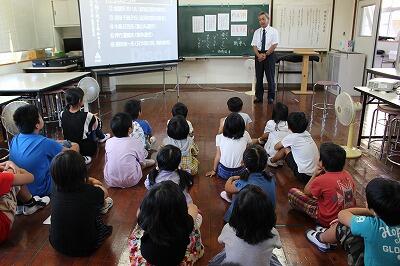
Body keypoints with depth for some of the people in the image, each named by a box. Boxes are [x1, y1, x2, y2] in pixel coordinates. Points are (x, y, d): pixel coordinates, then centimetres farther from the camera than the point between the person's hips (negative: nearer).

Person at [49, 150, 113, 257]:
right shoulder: (91, 192, -25)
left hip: (57, 245, 4)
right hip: (85, 249, -3)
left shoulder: (56, 191, -15)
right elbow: (105, 193, 1)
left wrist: (90, 180, 25)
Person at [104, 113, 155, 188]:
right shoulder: (135, 142, -13)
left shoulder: (108, 142, -5)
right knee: (152, 161, 13)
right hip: (130, 182, -4)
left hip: (110, 182, 4)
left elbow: (107, 161, 10)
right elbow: (142, 163, 0)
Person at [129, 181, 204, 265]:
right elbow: (193, 208, -9)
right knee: (198, 217, 12)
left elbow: (139, 211, -4)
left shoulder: (145, 219, -32)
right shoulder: (185, 223, -34)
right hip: (177, 261, -1)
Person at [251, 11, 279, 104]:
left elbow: (274, 45, -8)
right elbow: (254, 45, 5)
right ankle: (259, 97, 13)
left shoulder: (273, 31, -1)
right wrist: (259, 55, -12)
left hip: (269, 55, -3)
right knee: (259, 77, 6)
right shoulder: (257, 32, 10)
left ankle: (271, 97, 9)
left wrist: (265, 54, -14)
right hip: (258, 55, 3)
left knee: (270, 77, 1)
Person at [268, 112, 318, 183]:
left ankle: (272, 161, 30)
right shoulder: (307, 134, 6)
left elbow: (276, 147, 4)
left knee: (285, 149, 3)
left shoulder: (291, 137, -12)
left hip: (303, 176, -7)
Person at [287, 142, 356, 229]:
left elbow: (306, 192, -3)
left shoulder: (321, 180, -22)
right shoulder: (347, 175, -6)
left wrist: (315, 174, 2)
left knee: (292, 192, -3)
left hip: (328, 220, -7)